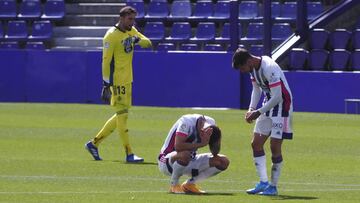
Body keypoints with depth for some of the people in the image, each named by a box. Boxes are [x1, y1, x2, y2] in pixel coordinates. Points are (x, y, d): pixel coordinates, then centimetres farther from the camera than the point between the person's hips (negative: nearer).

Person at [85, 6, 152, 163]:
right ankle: (129, 154, -6)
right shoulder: (112, 35, -14)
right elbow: (106, 61, -16)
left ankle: (94, 143, 22)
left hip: (127, 80, 9)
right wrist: (106, 85, -19)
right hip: (116, 81, -9)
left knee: (121, 115, 13)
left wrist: (138, 39, -12)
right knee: (122, 114, -7)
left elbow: (148, 43, 10)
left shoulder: (131, 31, 10)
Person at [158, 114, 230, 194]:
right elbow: (178, 146, -39)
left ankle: (190, 183, 5)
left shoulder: (211, 123, -8)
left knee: (224, 162, -6)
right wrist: (201, 144, -36)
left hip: (189, 162, 7)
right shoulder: (187, 122, -28)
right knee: (185, 154, -41)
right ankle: (174, 185, -14)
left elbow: (215, 153, -7)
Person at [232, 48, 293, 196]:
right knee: (256, 143, 5)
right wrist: (251, 109, 1)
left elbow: (277, 97, -27)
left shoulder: (269, 68, -27)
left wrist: (258, 112, -21)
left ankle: (273, 186, 1)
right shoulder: (254, 68, 1)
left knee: (275, 146, -8)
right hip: (268, 105, 9)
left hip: (282, 106, -9)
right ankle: (263, 182, 9)